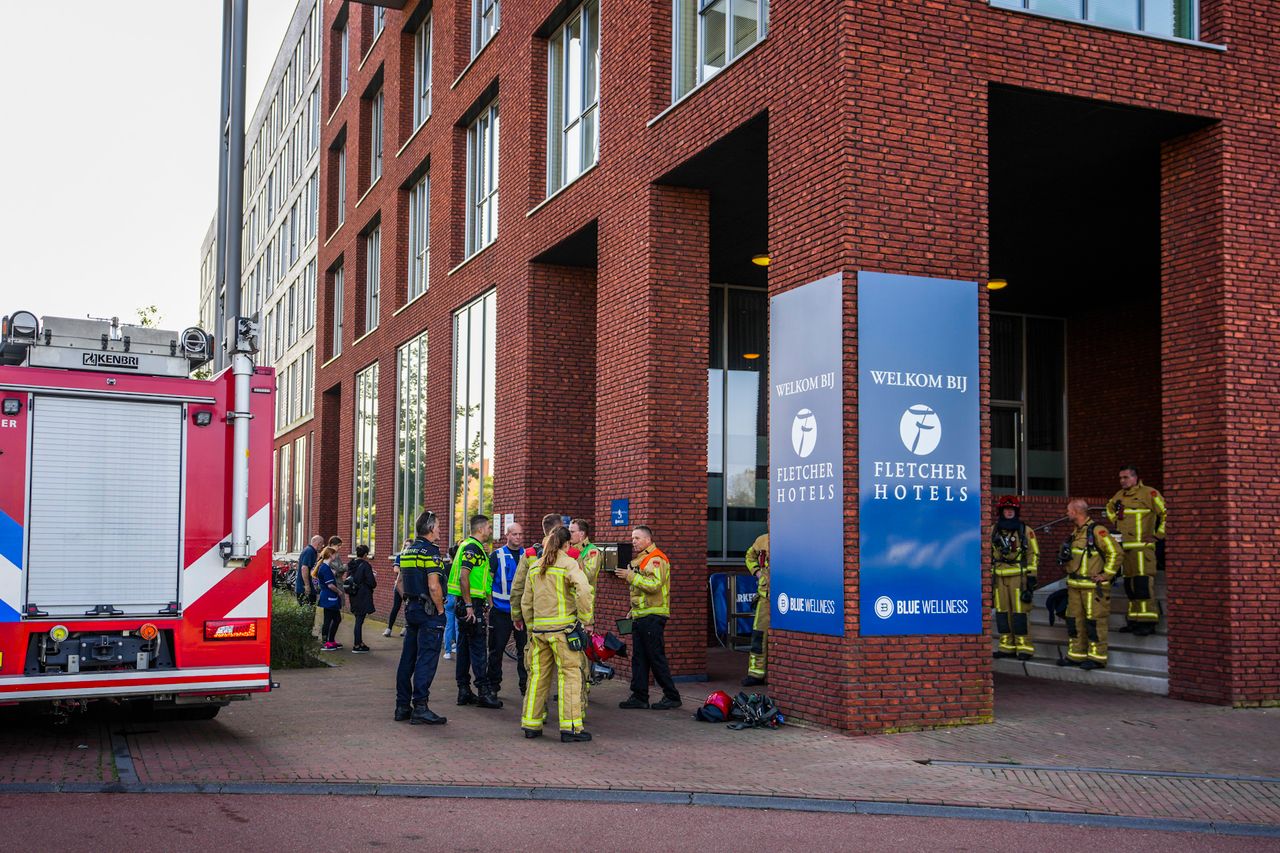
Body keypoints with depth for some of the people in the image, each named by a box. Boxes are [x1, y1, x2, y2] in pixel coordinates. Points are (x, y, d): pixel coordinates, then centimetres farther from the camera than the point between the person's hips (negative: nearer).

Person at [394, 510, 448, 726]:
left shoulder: (407, 551, 12)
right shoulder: (430, 551, -15)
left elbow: (399, 582, 19)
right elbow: (434, 586, -22)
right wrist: (440, 610, -12)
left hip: (411, 609, 9)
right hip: (429, 612, -9)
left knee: (408, 659, 12)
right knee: (426, 660, -6)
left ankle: (402, 706, 17)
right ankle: (420, 708, -7)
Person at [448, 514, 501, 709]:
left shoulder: (472, 547, 19)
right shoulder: (472, 547, -14)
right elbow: (464, 577, -23)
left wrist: (484, 605, 23)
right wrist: (469, 606, -23)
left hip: (469, 605, 10)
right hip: (471, 605, -10)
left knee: (465, 647, 10)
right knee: (479, 648, -8)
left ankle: (464, 691, 14)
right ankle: (484, 691, -7)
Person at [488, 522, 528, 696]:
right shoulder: (497, 555, 1)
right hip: (501, 611, -2)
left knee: (525, 649, 3)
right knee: (496, 649, 4)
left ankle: (526, 685, 11)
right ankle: (493, 685, 14)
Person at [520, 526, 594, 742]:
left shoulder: (534, 566, 13)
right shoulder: (568, 564, -5)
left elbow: (525, 602, 17)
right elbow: (583, 590, -22)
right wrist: (586, 619, -12)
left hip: (539, 627, 6)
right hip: (562, 627, -6)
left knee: (538, 675, 13)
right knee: (570, 675, -1)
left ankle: (531, 724, 18)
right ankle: (570, 727, -2)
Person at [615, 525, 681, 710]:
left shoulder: (656, 559, -11)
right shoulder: (639, 560, 20)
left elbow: (655, 585, -24)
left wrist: (631, 576, -21)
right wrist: (632, 612, 23)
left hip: (653, 616, -10)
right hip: (639, 616, 10)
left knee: (656, 658, -6)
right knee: (639, 658, 9)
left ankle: (672, 697, 1)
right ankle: (639, 697, 13)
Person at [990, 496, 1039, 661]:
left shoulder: (1025, 530, -1)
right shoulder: (993, 530, 9)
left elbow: (1034, 555, -2)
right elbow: (988, 554, 16)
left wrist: (1031, 578, -8)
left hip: (1019, 576, -4)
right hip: (999, 577, 4)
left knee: (1020, 612, -6)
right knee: (1002, 612, 5)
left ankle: (1024, 648, -2)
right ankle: (1007, 646, 12)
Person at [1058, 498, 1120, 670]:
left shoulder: (1097, 530, -14)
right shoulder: (1077, 532, 15)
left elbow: (1115, 553, -17)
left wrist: (1105, 575, -15)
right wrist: (1064, 557, 10)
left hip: (1093, 586, -9)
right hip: (1075, 585, 9)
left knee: (1094, 621, -5)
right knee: (1074, 620, 11)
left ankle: (1097, 657, 1)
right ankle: (1076, 655, 18)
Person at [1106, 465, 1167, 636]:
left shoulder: (1149, 493, -9)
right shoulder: (1119, 496, 14)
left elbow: (1166, 513, -12)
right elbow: (1110, 509, 36)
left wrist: (1158, 535, -10)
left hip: (1142, 547, -8)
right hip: (1124, 548, 8)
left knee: (1143, 584, -13)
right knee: (1130, 586, 10)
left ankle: (1148, 622, -11)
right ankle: (1134, 621, 16)